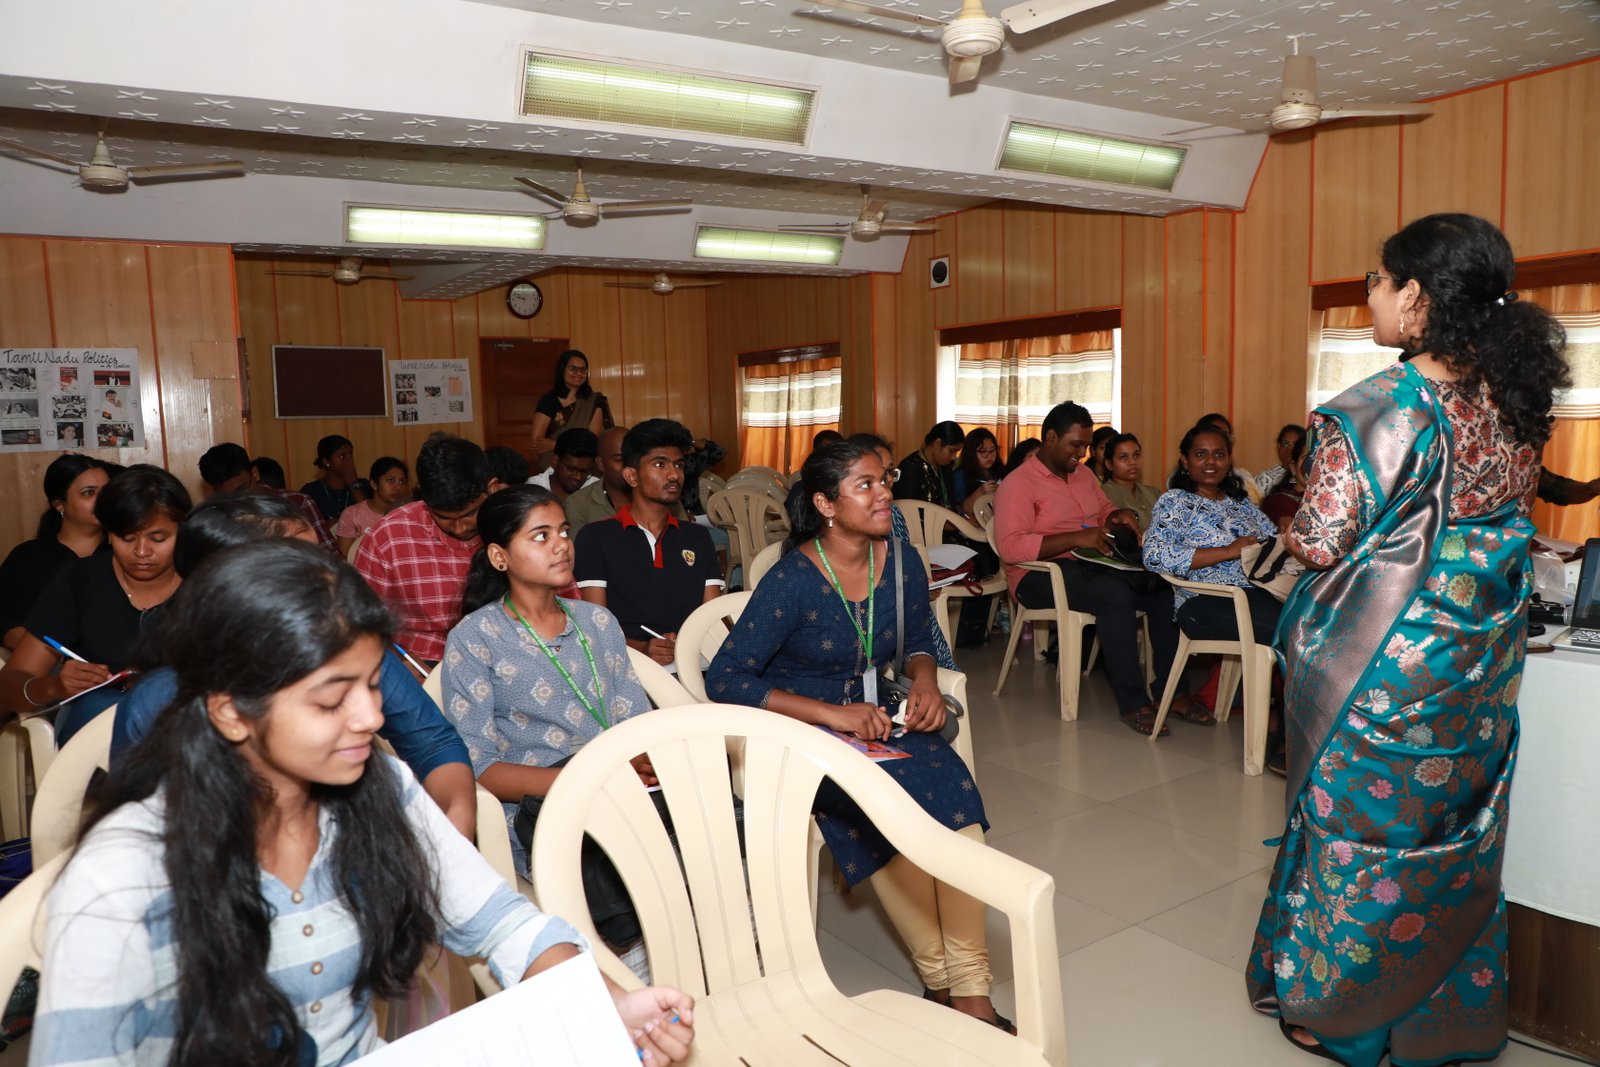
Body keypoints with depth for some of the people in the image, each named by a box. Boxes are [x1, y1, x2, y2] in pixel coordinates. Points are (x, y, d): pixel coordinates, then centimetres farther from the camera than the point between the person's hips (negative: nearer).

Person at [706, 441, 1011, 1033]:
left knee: (953, 786, -26)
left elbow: (918, 639, 18)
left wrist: (925, 681, -6)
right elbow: (724, 679, -17)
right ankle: (947, 982, -11)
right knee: (906, 793, -31)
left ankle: (970, 990, -19)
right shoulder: (791, 580, -15)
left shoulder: (901, 562, 1)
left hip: (874, 718, 5)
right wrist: (831, 713, -22)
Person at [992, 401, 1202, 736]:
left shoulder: (1082, 473, 17)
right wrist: (1076, 538, -26)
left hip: (1090, 565, 8)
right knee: (1115, 594, -34)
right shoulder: (1018, 483, -9)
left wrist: (1118, 516, 6)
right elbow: (1010, 546, -22)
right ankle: (1132, 703, -26)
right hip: (1041, 574, -8)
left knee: (1164, 587, -15)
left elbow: (1103, 510, 32)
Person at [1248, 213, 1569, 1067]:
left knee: (1357, 825, 10)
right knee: (1456, 830, 19)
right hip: (1482, 664, 7)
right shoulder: (1513, 402, 1)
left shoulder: (1378, 410, -21)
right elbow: (1510, 518, 12)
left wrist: (1300, 522, 0)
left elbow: (1319, 542, -20)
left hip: (1381, 660, -6)